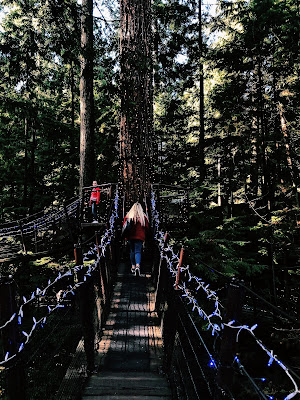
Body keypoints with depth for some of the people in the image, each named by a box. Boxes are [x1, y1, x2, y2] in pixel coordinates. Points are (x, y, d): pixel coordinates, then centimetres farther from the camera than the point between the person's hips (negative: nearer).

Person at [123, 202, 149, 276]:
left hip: (130, 236, 2)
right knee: (138, 251, -4)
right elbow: (147, 227, 2)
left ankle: (133, 267, 16)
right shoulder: (143, 216, 0)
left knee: (132, 251, 13)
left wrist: (126, 235, 13)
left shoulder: (128, 215, 3)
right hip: (140, 236, -1)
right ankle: (137, 265, -24)